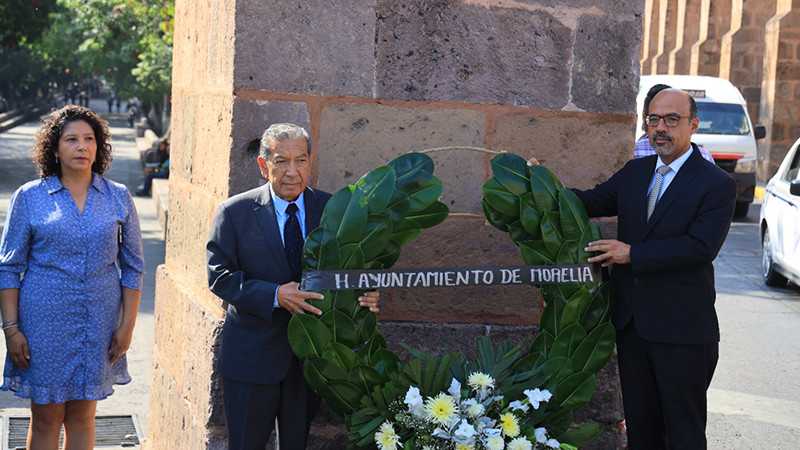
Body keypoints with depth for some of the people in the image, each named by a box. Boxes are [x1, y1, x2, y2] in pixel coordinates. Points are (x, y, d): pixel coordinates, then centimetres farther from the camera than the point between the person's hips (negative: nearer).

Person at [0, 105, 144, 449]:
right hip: (44, 322, -1)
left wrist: (127, 324, 1)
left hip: (98, 324, 2)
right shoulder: (29, 197, -1)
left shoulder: (119, 198, 4)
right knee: (45, 418, 4)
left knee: (82, 417, 9)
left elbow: (132, 265, 7)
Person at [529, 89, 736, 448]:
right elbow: (590, 202, 14)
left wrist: (633, 253, -18)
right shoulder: (634, 172, 11)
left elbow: (701, 246, -19)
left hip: (682, 329, -6)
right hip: (633, 324, 6)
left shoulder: (718, 185, -9)